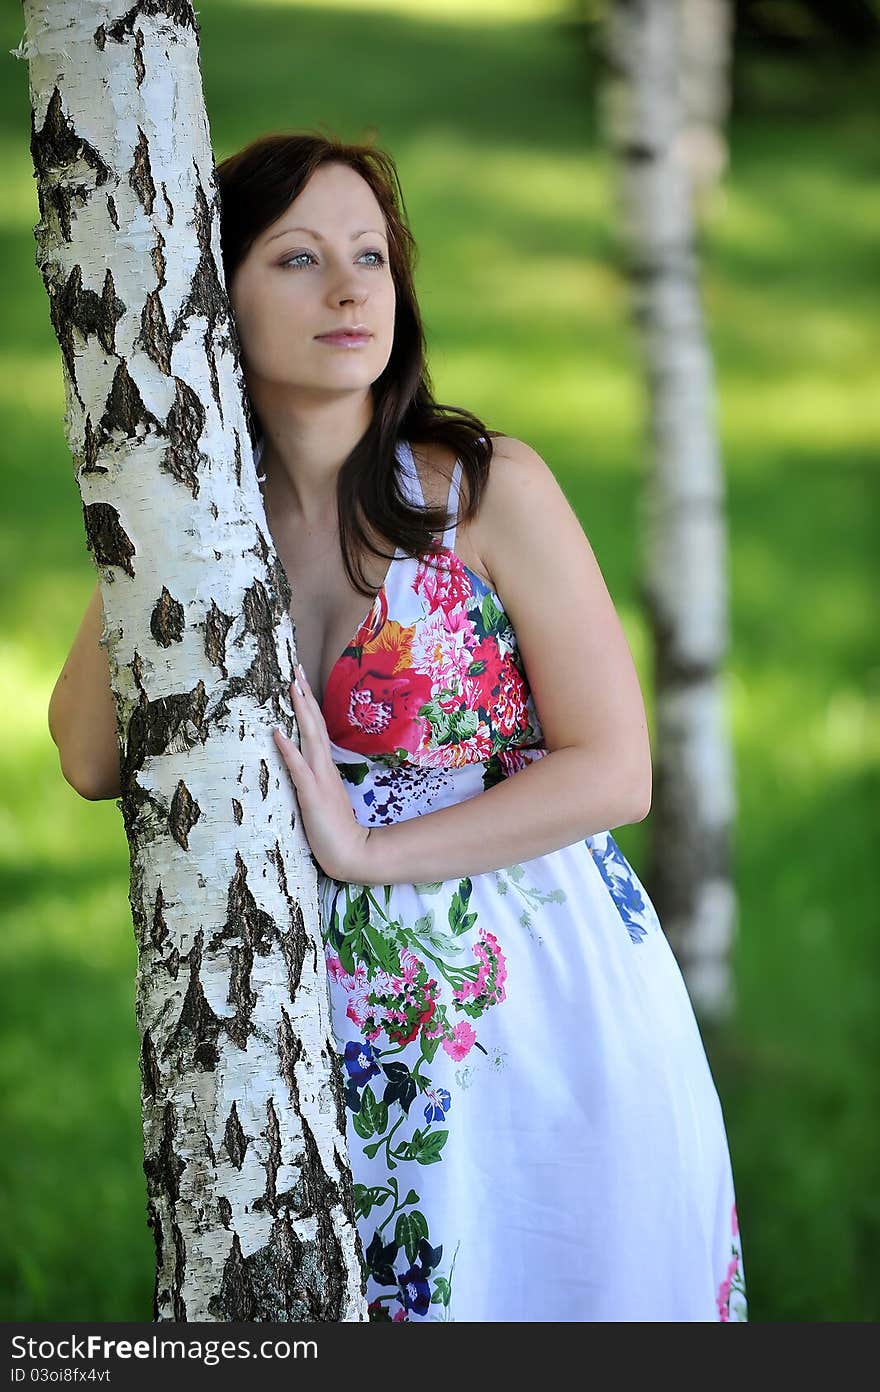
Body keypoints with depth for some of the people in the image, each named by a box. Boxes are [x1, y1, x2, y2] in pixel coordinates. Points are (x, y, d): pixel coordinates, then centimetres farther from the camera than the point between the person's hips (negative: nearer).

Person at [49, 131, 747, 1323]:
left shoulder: (488, 488, -10)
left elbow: (614, 773, -11)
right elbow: (93, 761, -9)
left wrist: (364, 848, -17)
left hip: (545, 1010, -2)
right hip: (354, 1032, 2)